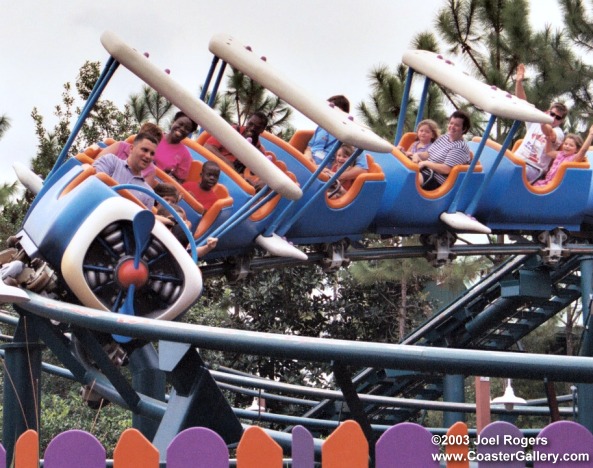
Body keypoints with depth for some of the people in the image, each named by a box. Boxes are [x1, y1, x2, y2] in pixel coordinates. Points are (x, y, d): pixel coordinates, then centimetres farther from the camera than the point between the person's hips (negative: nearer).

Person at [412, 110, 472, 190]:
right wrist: (417, 155, -1)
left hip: (436, 181, -10)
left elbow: (446, 170, -21)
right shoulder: (443, 138, 15)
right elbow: (428, 154, 22)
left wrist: (426, 163, -15)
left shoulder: (460, 147, -13)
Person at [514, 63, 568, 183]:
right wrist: (519, 82, -5)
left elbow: (550, 135, -25)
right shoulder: (535, 122, 17)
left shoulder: (558, 133, 1)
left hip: (532, 168, -6)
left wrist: (543, 122, -47)